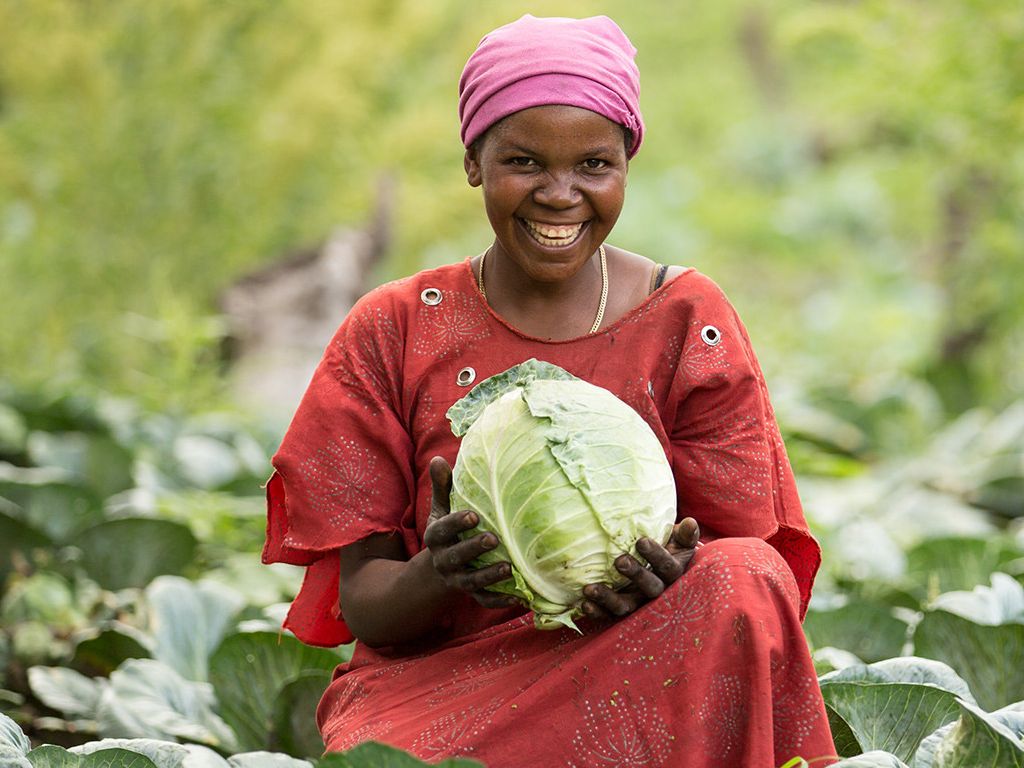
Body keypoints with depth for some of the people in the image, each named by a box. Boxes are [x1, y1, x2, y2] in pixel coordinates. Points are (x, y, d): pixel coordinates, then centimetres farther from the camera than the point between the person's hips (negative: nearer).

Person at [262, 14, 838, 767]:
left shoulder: (688, 322, 3)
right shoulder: (393, 332, 3)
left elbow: (751, 566, 1)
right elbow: (358, 601, 1)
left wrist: (666, 584, -24)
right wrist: (438, 577, -23)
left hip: (636, 680, 2)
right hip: (439, 678, -2)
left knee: (743, 589, -31)